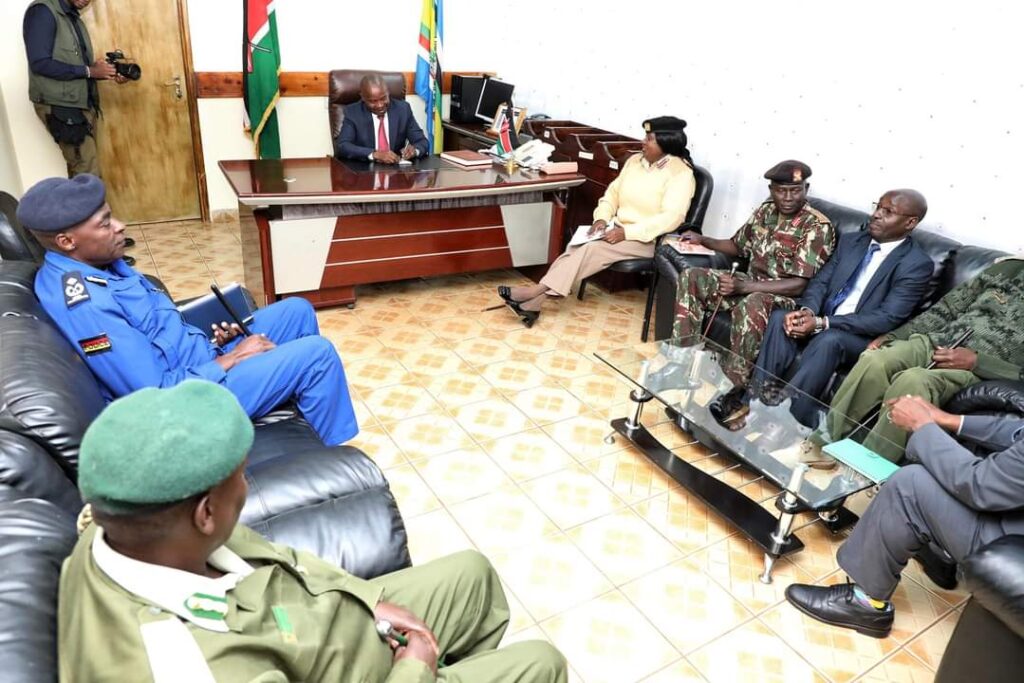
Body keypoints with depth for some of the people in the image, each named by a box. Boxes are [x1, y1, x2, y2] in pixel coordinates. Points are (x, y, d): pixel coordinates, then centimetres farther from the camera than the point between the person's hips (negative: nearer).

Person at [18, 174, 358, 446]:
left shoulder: (97, 264, 3)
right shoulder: (84, 304, -27)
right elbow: (158, 394, -27)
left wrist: (213, 342, -1)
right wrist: (232, 358, -17)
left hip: (199, 358, 10)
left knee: (298, 310, 10)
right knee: (317, 353, -15)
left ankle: (313, 402, 25)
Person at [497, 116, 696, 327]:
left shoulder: (680, 173, -14)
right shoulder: (635, 160, 9)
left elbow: (671, 217, -23)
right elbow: (613, 192, 13)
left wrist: (627, 232, -27)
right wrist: (602, 218, -8)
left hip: (647, 240, -7)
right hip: (618, 229, 7)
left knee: (592, 250, -28)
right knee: (574, 249, -19)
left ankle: (536, 292, -26)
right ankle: (533, 303, -27)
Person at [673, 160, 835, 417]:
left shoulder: (818, 226, -17)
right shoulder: (765, 211, 4)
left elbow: (799, 285, -23)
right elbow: (739, 246, 20)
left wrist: (742, 286, -31)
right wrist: (704, 240, 2)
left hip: (784, 297, -7)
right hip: (750, 283, 7)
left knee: (751, 305, -41)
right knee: (691, 277, -8)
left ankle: (734, 391, -32)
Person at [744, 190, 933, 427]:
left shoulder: (917, 264, -9)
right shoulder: (850, 241, 10)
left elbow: (887, 319, -17)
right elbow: (820, 281, 7)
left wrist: (822, 323, -26)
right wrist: (807, 310, -17)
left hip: (862, 338, -5)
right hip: (821, 321, 5)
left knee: (828, 339, -38)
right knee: (780, 317, -24)